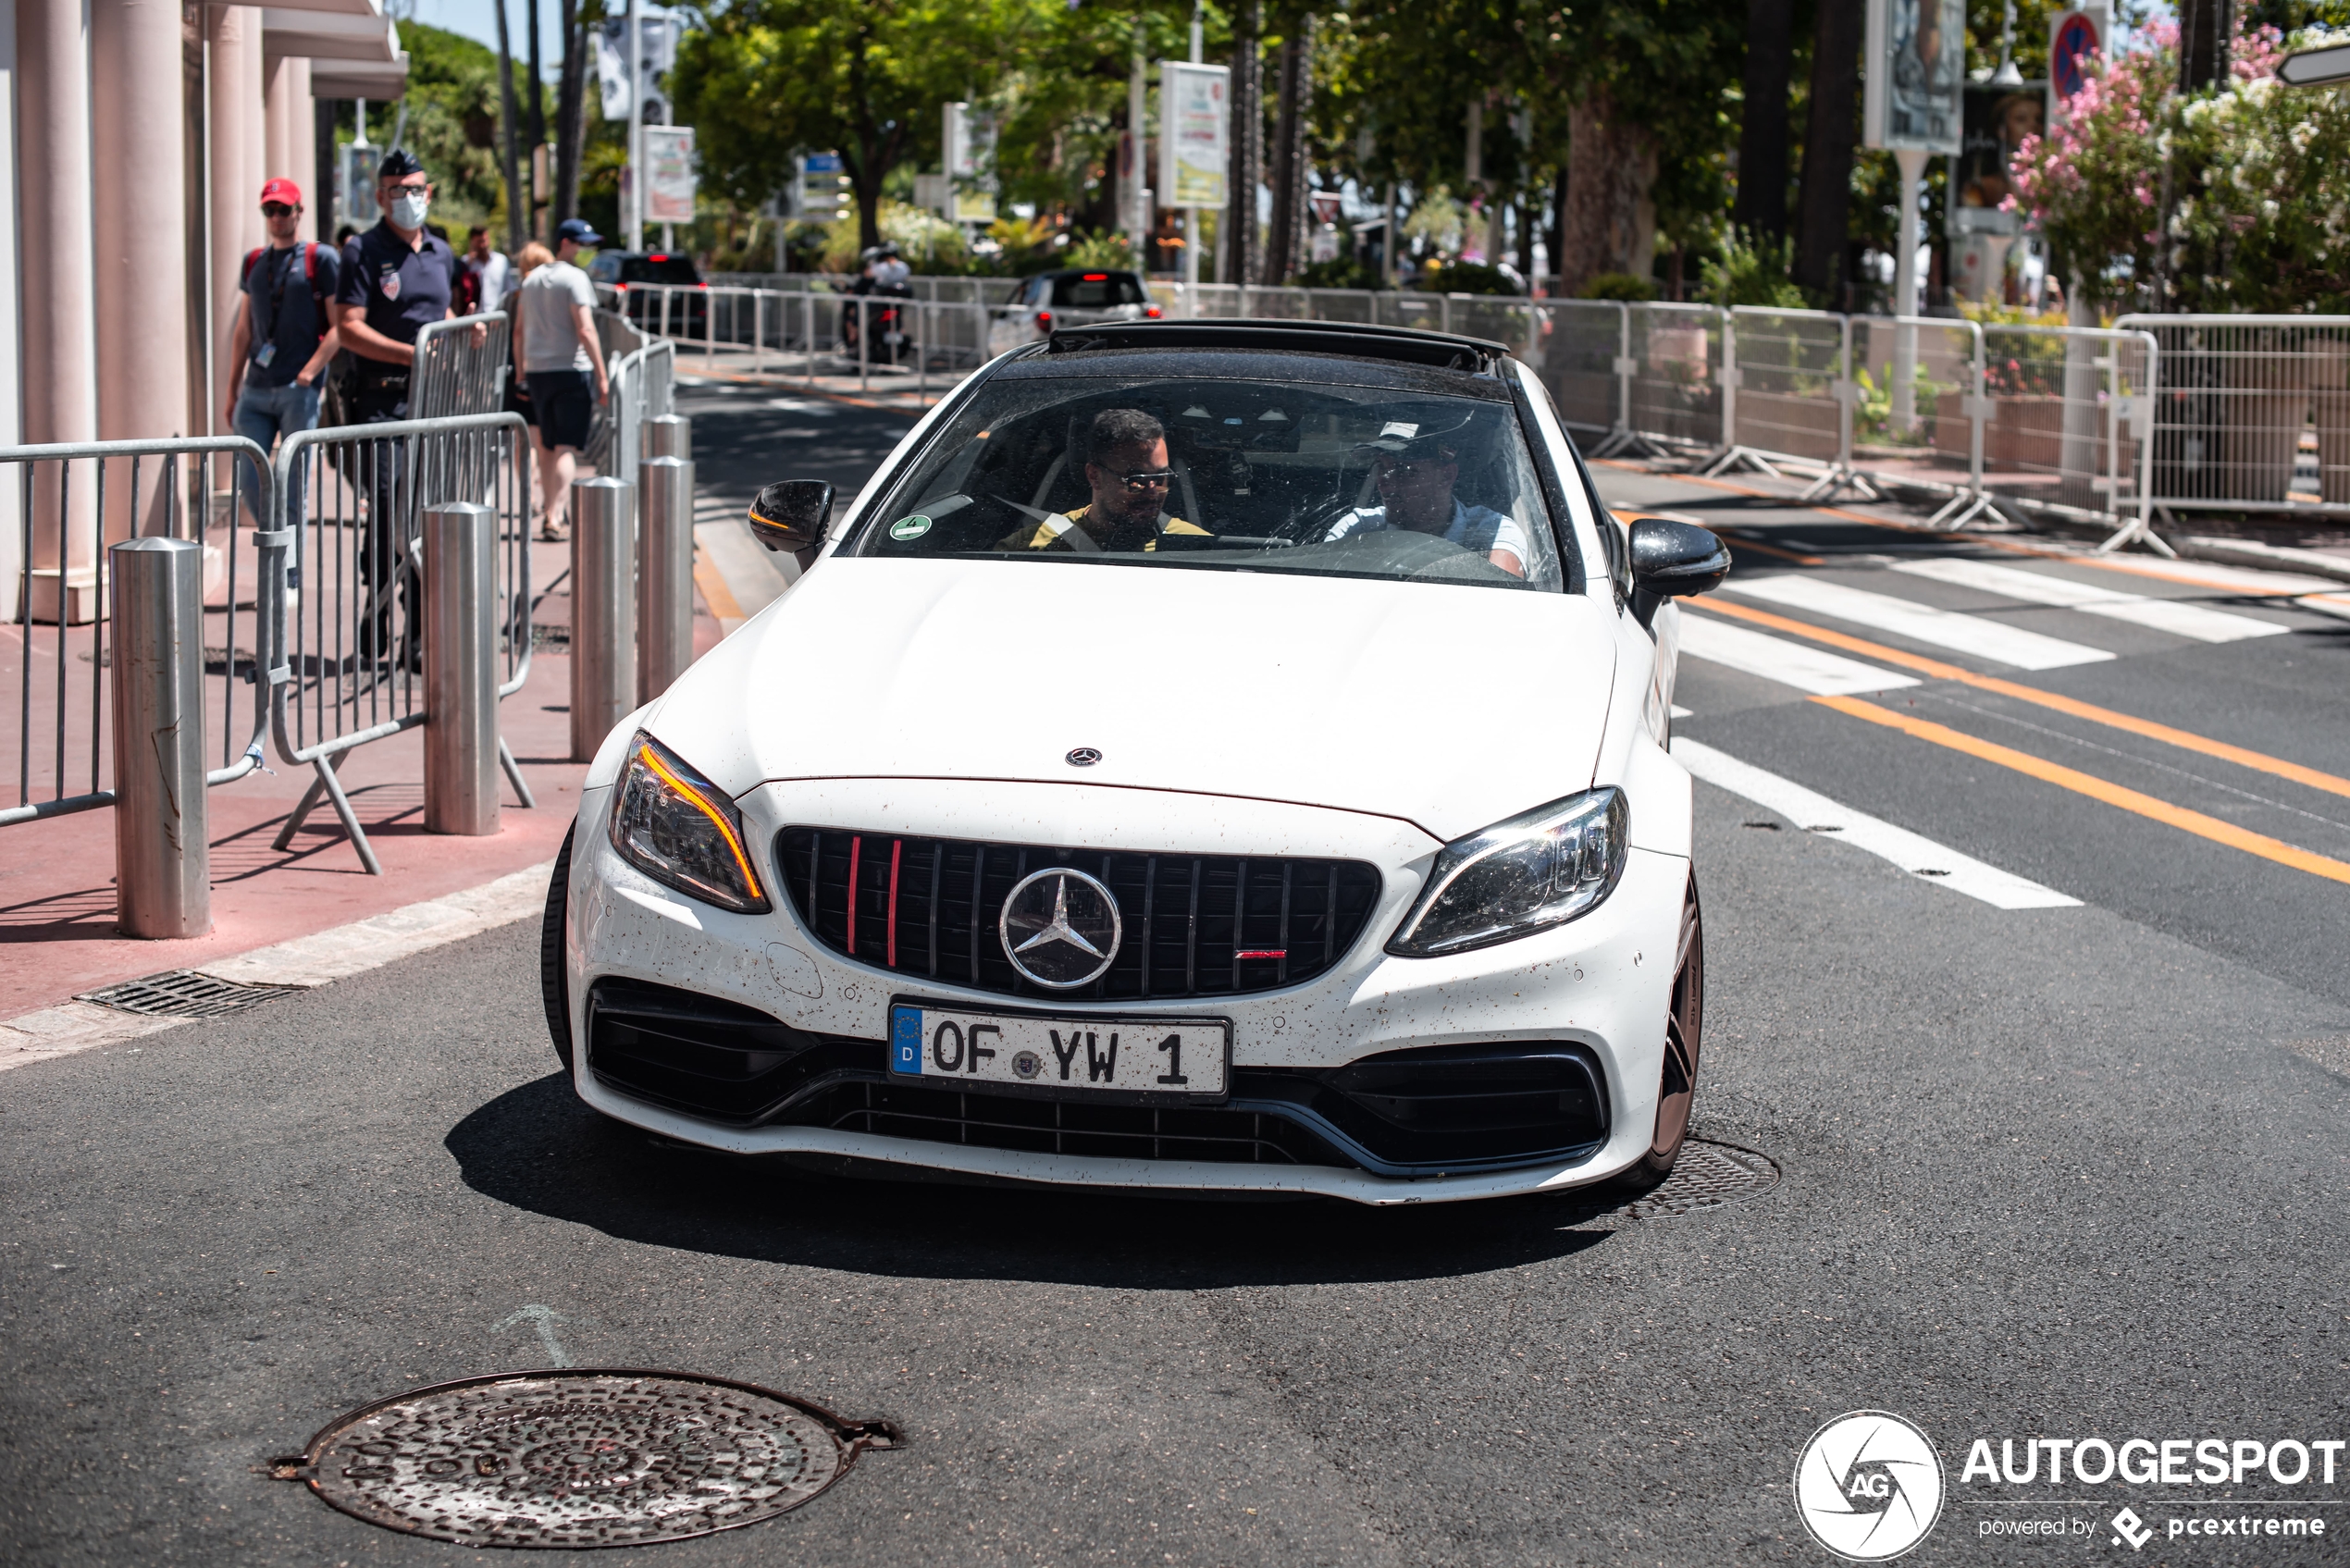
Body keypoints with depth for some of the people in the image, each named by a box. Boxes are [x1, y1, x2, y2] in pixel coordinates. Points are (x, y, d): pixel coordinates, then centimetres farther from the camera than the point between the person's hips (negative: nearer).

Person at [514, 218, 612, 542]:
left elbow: (518, 330, 17)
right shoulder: (574, 278, -10)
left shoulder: (532, 279, 14)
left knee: (547, 445, 17)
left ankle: (549, 511, 26)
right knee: (567, 447, -8)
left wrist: (521, 369, 24)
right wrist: (601, 375, -16)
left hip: (537, 371, 7)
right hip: (572, 370, -7)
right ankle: (556, 517, -17)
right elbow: (585, 330, -17)